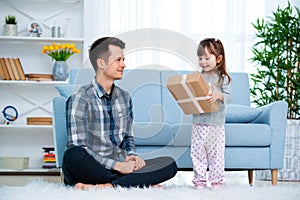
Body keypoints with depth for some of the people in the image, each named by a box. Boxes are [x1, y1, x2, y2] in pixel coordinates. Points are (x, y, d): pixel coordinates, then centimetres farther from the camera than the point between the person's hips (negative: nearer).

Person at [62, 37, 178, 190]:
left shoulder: (124, 97, 16)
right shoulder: (80, 98, -5)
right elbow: (78, 147, -13)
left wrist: (132, 155, 1)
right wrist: (116, 165, -19)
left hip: (119, 169, 6)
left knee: (170, 164, -15)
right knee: (72, 156, -40)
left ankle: (103, 187, -31)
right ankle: (144, 184, -29)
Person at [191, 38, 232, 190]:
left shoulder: (223, 78, 0)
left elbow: (229, 97, -9)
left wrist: (218, 95, -27)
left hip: (216, 123, -3)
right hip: (198, 122, 3)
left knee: (216, 153, 1)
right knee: (197, 152, 3)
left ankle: (216, 180, 12)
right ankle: (199, 180, 12)